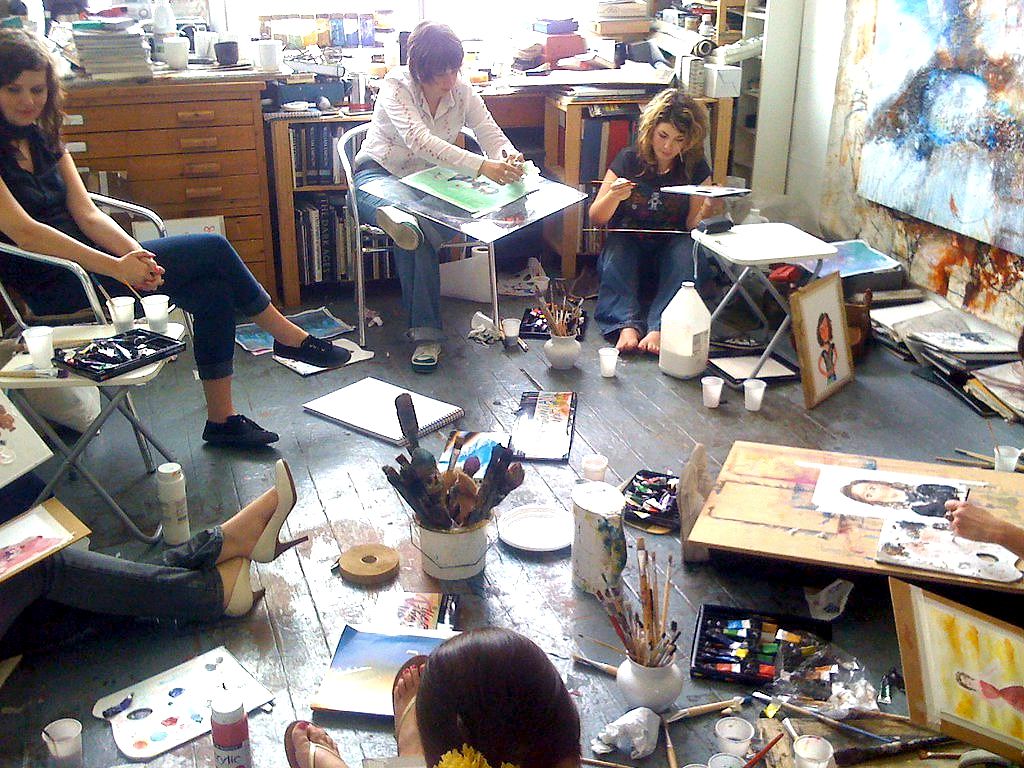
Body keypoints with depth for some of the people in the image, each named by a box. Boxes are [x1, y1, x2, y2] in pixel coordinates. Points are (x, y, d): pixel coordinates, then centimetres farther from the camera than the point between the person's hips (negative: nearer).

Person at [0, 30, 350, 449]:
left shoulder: (42, 136, 12)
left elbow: (87, 213, 4)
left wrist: (134, 253, -16)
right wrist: (115, 267, -28)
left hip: (83, 255, 8)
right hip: (57, 286, -8)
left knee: (213, 291, -12)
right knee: (213, 249, -15)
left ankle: (221, 420, -2)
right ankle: (290, 337, 5)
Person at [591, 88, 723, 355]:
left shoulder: (695, 167, -5)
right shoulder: (629, 160, -9)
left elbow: (692, 224, -6)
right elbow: (596, 218, -9)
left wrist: (707, 210, -28)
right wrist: (614, 196, -29)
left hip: (672, 241, 0)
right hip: (628, 239, 0)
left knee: (685, 254, -32)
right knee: (615, 253, -32)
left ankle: (660, 328, -46)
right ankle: (627, 325, -47)